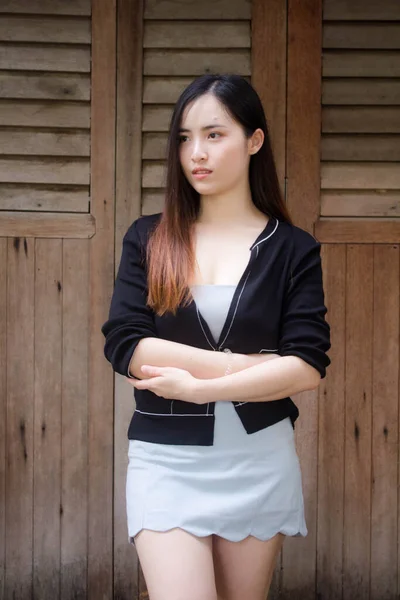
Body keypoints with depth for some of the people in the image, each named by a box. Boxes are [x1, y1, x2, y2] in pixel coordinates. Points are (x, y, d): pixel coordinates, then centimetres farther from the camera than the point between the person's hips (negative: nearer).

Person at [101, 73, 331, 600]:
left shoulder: (293, 249, 1)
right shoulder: (149, 239, 3)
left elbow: (309, 366, -8)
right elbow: (124, 346, -8)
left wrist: (195, 385, -15)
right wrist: (247, 364, -13)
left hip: (260, 459, 1)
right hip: (165, 458, 0)